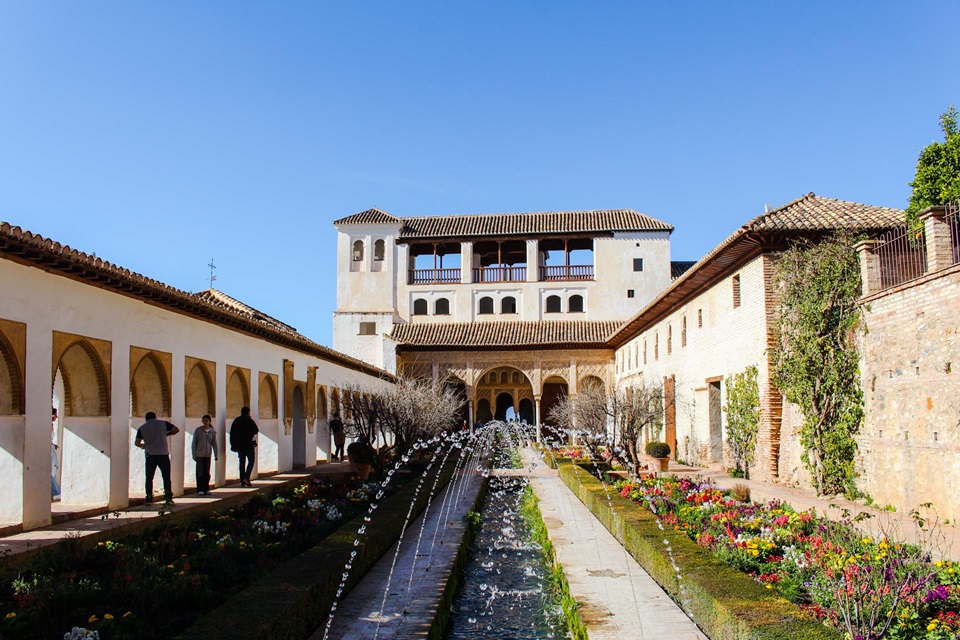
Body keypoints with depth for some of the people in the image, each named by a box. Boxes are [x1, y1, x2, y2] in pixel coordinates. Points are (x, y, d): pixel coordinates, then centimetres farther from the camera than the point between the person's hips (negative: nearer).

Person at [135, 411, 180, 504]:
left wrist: (142, 445, 27)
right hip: (163, 454, 0)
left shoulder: (142, 428, 7)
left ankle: (149, 498, 7)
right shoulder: (163, 423, 5)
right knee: (166, 477, 4)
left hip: (150, 455, 1)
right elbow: (176, 429, 5)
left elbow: (137, 442, 6)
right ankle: (168, 497, -4)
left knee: (149, 478, 9)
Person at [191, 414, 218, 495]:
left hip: (208, 455, 2)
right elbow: (194, 443, -1)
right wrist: (194, 455, -4)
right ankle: (200, 490, 6)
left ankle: (206, 489, 16)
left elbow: (214, 444, 7)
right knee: (200, 473, -1)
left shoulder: (213, 431, 2)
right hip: (199, 454, -2)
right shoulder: (198, 430, -5)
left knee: (207, 473, 6)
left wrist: (216, 455, 3)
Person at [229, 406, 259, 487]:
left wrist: (233, 444, 11)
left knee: (242, 462, 10)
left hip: (239, 445, 5)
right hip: (249, 444, -5)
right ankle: (246, 477, -12)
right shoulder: (249, 421, -9)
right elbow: (256, 431, -3)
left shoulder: (236, 421, 6)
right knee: (251, 461, 5)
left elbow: (232, 433, 7)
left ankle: (242, 481, 8)